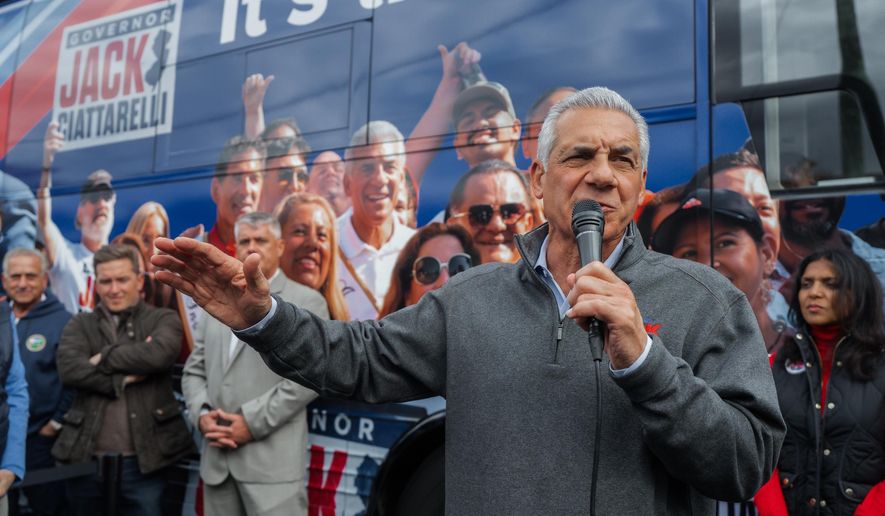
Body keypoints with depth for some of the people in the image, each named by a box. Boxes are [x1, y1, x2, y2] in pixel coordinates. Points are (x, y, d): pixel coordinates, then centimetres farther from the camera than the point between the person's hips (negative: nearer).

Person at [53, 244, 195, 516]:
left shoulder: (163, 319, 4)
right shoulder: (80, 325, 10)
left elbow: (159, 354, -17)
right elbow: (69, 368, -8)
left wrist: (105, 357, -6)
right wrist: (123, 378, -12)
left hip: (142, 458, -2)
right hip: (86, 456, 3)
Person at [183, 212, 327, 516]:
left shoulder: (306, 302, 0)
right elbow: (193, 371, 15)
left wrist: (252, 422, -14)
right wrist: (202, 415, -4)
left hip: (273, 461, -5)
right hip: (217, 459, 5)